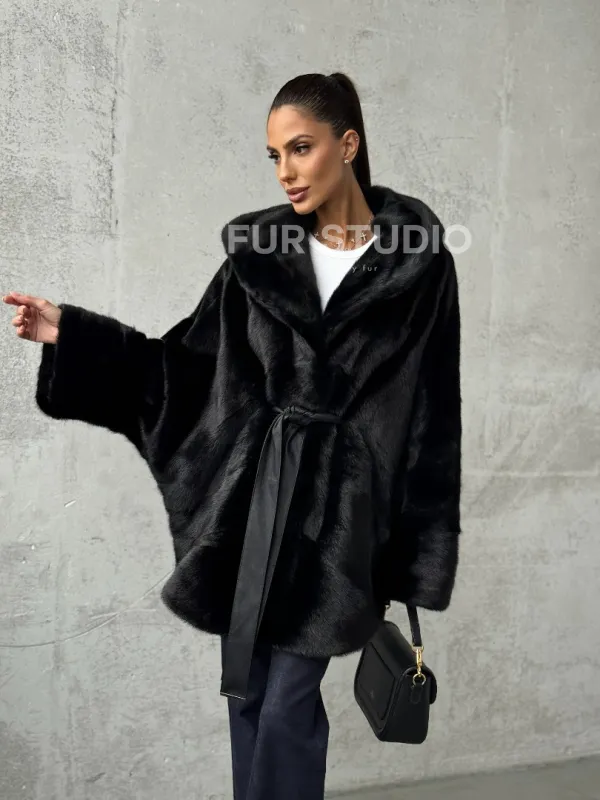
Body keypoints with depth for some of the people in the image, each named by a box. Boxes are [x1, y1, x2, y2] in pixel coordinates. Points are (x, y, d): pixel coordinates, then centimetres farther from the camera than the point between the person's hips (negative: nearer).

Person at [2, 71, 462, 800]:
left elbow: (431, 413, -3)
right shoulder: (259, 253, 4)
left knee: (285, 711, -1)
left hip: (341, 504, -3)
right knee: (247, 697, 12)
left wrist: (418, 556, -4)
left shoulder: (420, 262, -5)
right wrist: (69, 334, -4)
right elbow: (185, 365, 6)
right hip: (254, 494, 4)